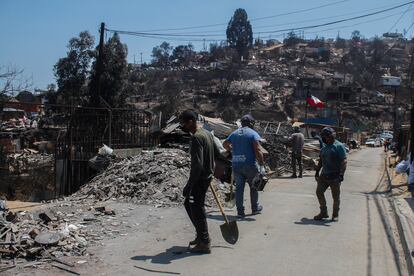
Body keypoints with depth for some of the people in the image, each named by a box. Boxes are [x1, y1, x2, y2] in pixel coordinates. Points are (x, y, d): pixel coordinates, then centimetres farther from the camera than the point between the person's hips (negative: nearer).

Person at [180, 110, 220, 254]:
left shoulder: (196, 138, -21)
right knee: (188, 204, 20)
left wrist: (189, 186, -23)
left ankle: (204, 244, 11)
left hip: (200, 178, -10)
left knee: (197, 210, 1)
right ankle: (201, 235, 28)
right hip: (207, 176, 10)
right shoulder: (207, 133, 9)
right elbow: (217, 154, 17)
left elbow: (197, 164, -26)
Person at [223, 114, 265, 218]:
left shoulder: (234, 133, 11)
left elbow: (225, 144, 24)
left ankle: (240, 211, 9)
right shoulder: (253, 134, -6)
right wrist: (262, 165, -15)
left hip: (236, 164, 4)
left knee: (239, 187, 8)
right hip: (250, 164, -4)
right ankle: (255, 208, 24)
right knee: (253, 186, 13)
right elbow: (257, 151, -16)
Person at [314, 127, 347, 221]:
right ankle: (324, 213, 15)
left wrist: (341, 174, -25)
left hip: (334, 176, -7)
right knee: (319, 192, 3)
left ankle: (335, 215, 18)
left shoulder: (339, 146, -10)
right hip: (324, 175, 7)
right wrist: (317, 172, 19)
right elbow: (321, 161, 21)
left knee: (336, 196, 4)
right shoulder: (324, 147, 13)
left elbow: (344, 161, -16)